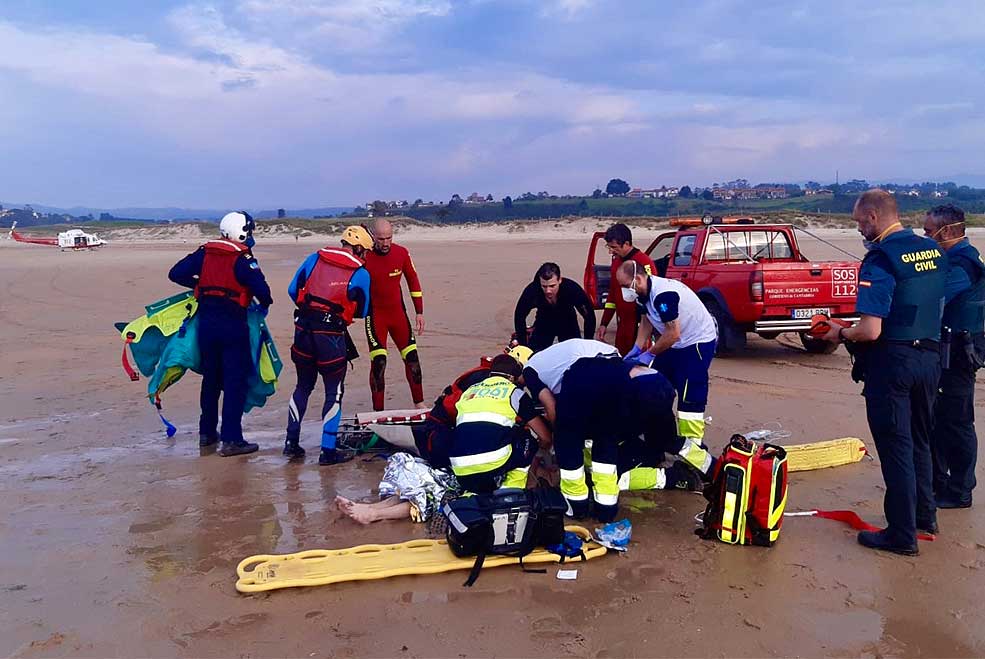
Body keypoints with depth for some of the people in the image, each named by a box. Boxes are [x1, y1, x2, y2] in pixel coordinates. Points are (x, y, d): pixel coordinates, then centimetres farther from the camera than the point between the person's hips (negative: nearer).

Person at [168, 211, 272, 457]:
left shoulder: (205, 252, 6)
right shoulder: (243, 258, -11)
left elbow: (176, 274, 5)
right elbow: (261, 288, -20)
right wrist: (265, 304, 1)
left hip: (206, 322, 6)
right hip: (233, 324, -6)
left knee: (210, 379, 18)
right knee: (235, 382, -1)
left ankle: (207, 432, 28)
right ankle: (231, 440, -2)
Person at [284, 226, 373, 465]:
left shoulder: (315, 258, 8)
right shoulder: (360, 274, -2)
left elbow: (293, 289, 9)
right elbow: (362, 312, 6)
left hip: (303, 330, 5)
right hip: (331, 336, -4)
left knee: (303, 386, 21)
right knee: (334, 393, 8)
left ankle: (292, 443, 25)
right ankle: (328, 451, 8)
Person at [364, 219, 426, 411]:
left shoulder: (401, 253, -6)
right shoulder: (365, 257, -16)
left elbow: (413, 281, 5)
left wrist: (419, 312, 5)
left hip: (398, 312, 3)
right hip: (375, 316, -3)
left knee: (412, 357, 4)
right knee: (378, 362, -9)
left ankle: (419, 403, 18)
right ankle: (378, 411, 1)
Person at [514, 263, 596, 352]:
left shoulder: (572, 288, -34)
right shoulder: (532, 290, -32)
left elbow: (589, 316, -22)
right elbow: (519, 316, -16)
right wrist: (523, 346, -15)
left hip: (568, 324, 0)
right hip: (544, 323, 0)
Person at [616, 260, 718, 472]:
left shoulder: (663, 295, -31)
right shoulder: (646, 292, -1)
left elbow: (673, 334, -28)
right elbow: (647, 320, 11)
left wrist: (650, 354, -17)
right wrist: (637, 348, 1)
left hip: (698, 342, -10)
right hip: (678, 343, 10)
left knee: (690, 398, -10)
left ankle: (693, 447, -2)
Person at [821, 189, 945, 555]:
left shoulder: (880, 261, -19)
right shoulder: (933, 251, 6)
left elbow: (870, 331, -24)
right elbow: (937, 307, 18)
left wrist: (840, 333, -6)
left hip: (892, 360, -8)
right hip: (929, 356, 8)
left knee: (895, 447, 2)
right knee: (919, 440, 22)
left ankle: (902, 534, 11)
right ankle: (924, 514, 36)